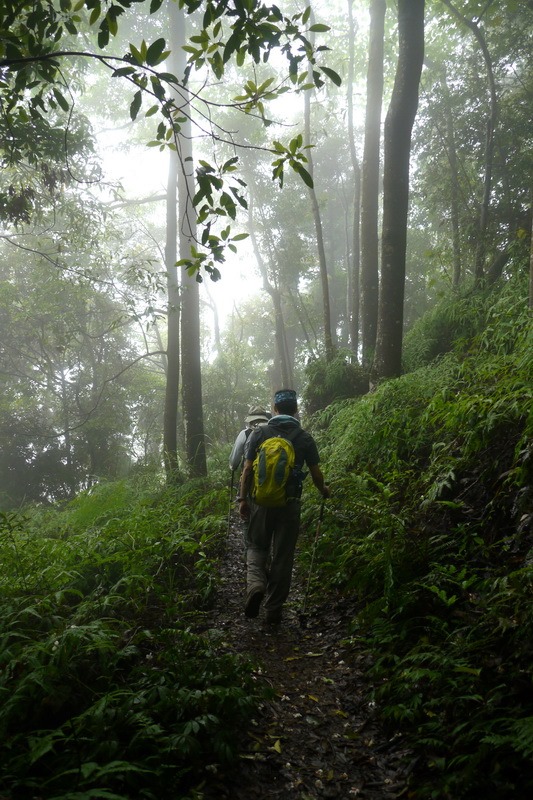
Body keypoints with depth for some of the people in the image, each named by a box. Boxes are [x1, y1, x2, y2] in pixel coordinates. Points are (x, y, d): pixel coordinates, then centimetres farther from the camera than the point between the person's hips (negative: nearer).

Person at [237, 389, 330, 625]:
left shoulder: (258, 433, -1)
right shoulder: (304, 437, -1)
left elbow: (247, 469, -4)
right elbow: (315, 473, 2)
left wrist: (242, 499, 4)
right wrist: (323, 490, 22)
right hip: (289, 503, 0)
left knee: (256, 546, 17)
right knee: (283, 557, 9)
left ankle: (255, 584, -10)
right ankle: (273, 610, 13)